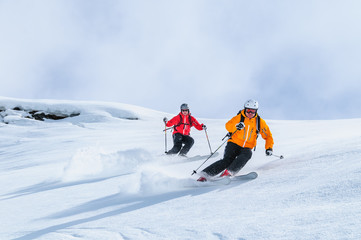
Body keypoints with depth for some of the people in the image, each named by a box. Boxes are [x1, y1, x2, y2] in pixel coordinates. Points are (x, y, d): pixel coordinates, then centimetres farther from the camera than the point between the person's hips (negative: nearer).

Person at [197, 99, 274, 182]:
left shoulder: (260, 122, 3)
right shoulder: (239, 117, -3)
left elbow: (268, 136, 9)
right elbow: (228, 125, -15)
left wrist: (269, 148, -6)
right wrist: (236, 127, -36)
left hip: (246, 147, 2)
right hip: (234, 144, -2)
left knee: (247, 154, -33)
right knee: (227, 160, -24)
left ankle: (229, 172, -43)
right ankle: (205, 174, -26)